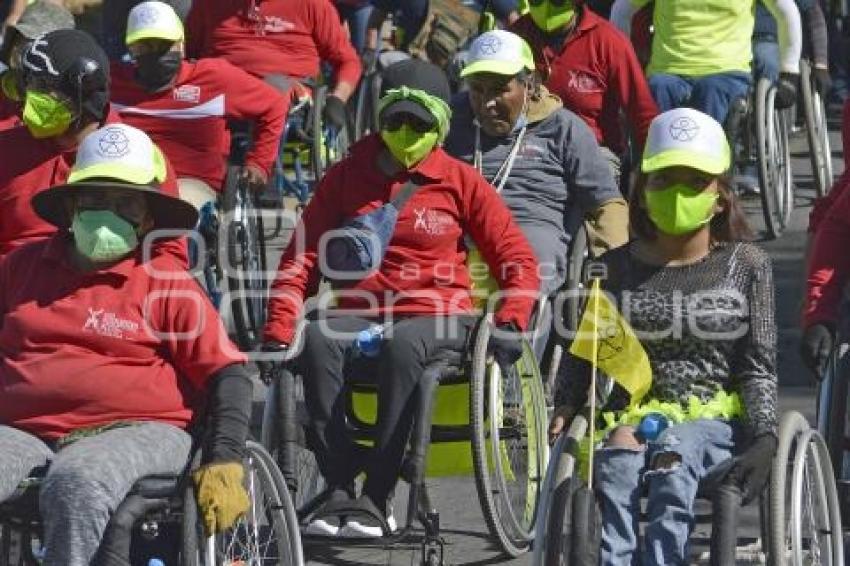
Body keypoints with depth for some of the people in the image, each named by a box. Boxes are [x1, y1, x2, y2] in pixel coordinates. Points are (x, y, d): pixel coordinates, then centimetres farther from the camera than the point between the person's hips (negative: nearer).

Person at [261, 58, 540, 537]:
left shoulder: (461, 182, 7)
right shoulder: (346, 177, 11)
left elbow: (517, 259, 7)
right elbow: (302, 258, 7)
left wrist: (509, 324, -12)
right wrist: (278, 334, -6)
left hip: (438, 316, -2)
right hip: (360, 314, 2)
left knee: (403, 345, -38)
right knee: (317, 340, -33)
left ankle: (378, 496, -35)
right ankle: (339, 485, -30)